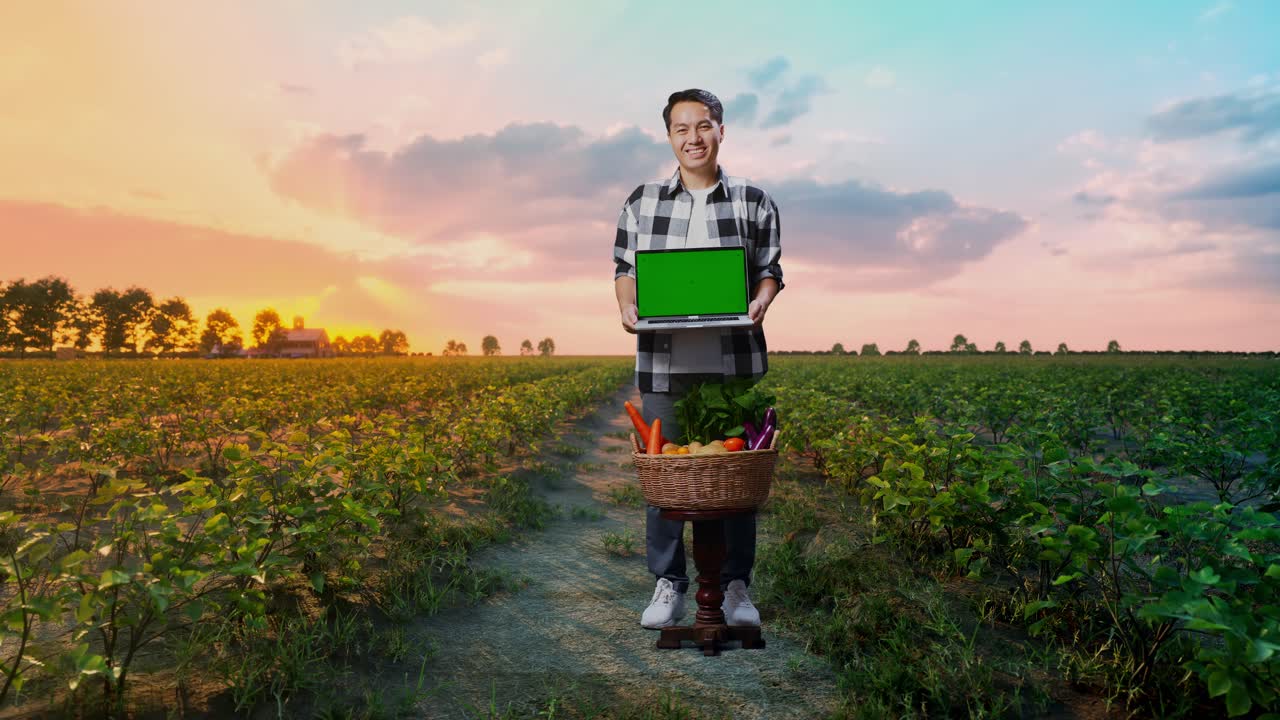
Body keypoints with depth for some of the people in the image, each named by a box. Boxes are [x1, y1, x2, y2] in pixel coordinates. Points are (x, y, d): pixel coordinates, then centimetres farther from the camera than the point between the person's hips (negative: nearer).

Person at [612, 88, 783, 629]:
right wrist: (627, 309, -8)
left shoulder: (754, 202, 7)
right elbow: (625, 269, 12)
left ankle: (736, 586, 19)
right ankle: (668, 585, 19)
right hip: (663, 362, 1)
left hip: (734, 361, 0)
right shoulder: (642, 202, 9)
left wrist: (759, 305, -13)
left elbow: (770, 271, 8)